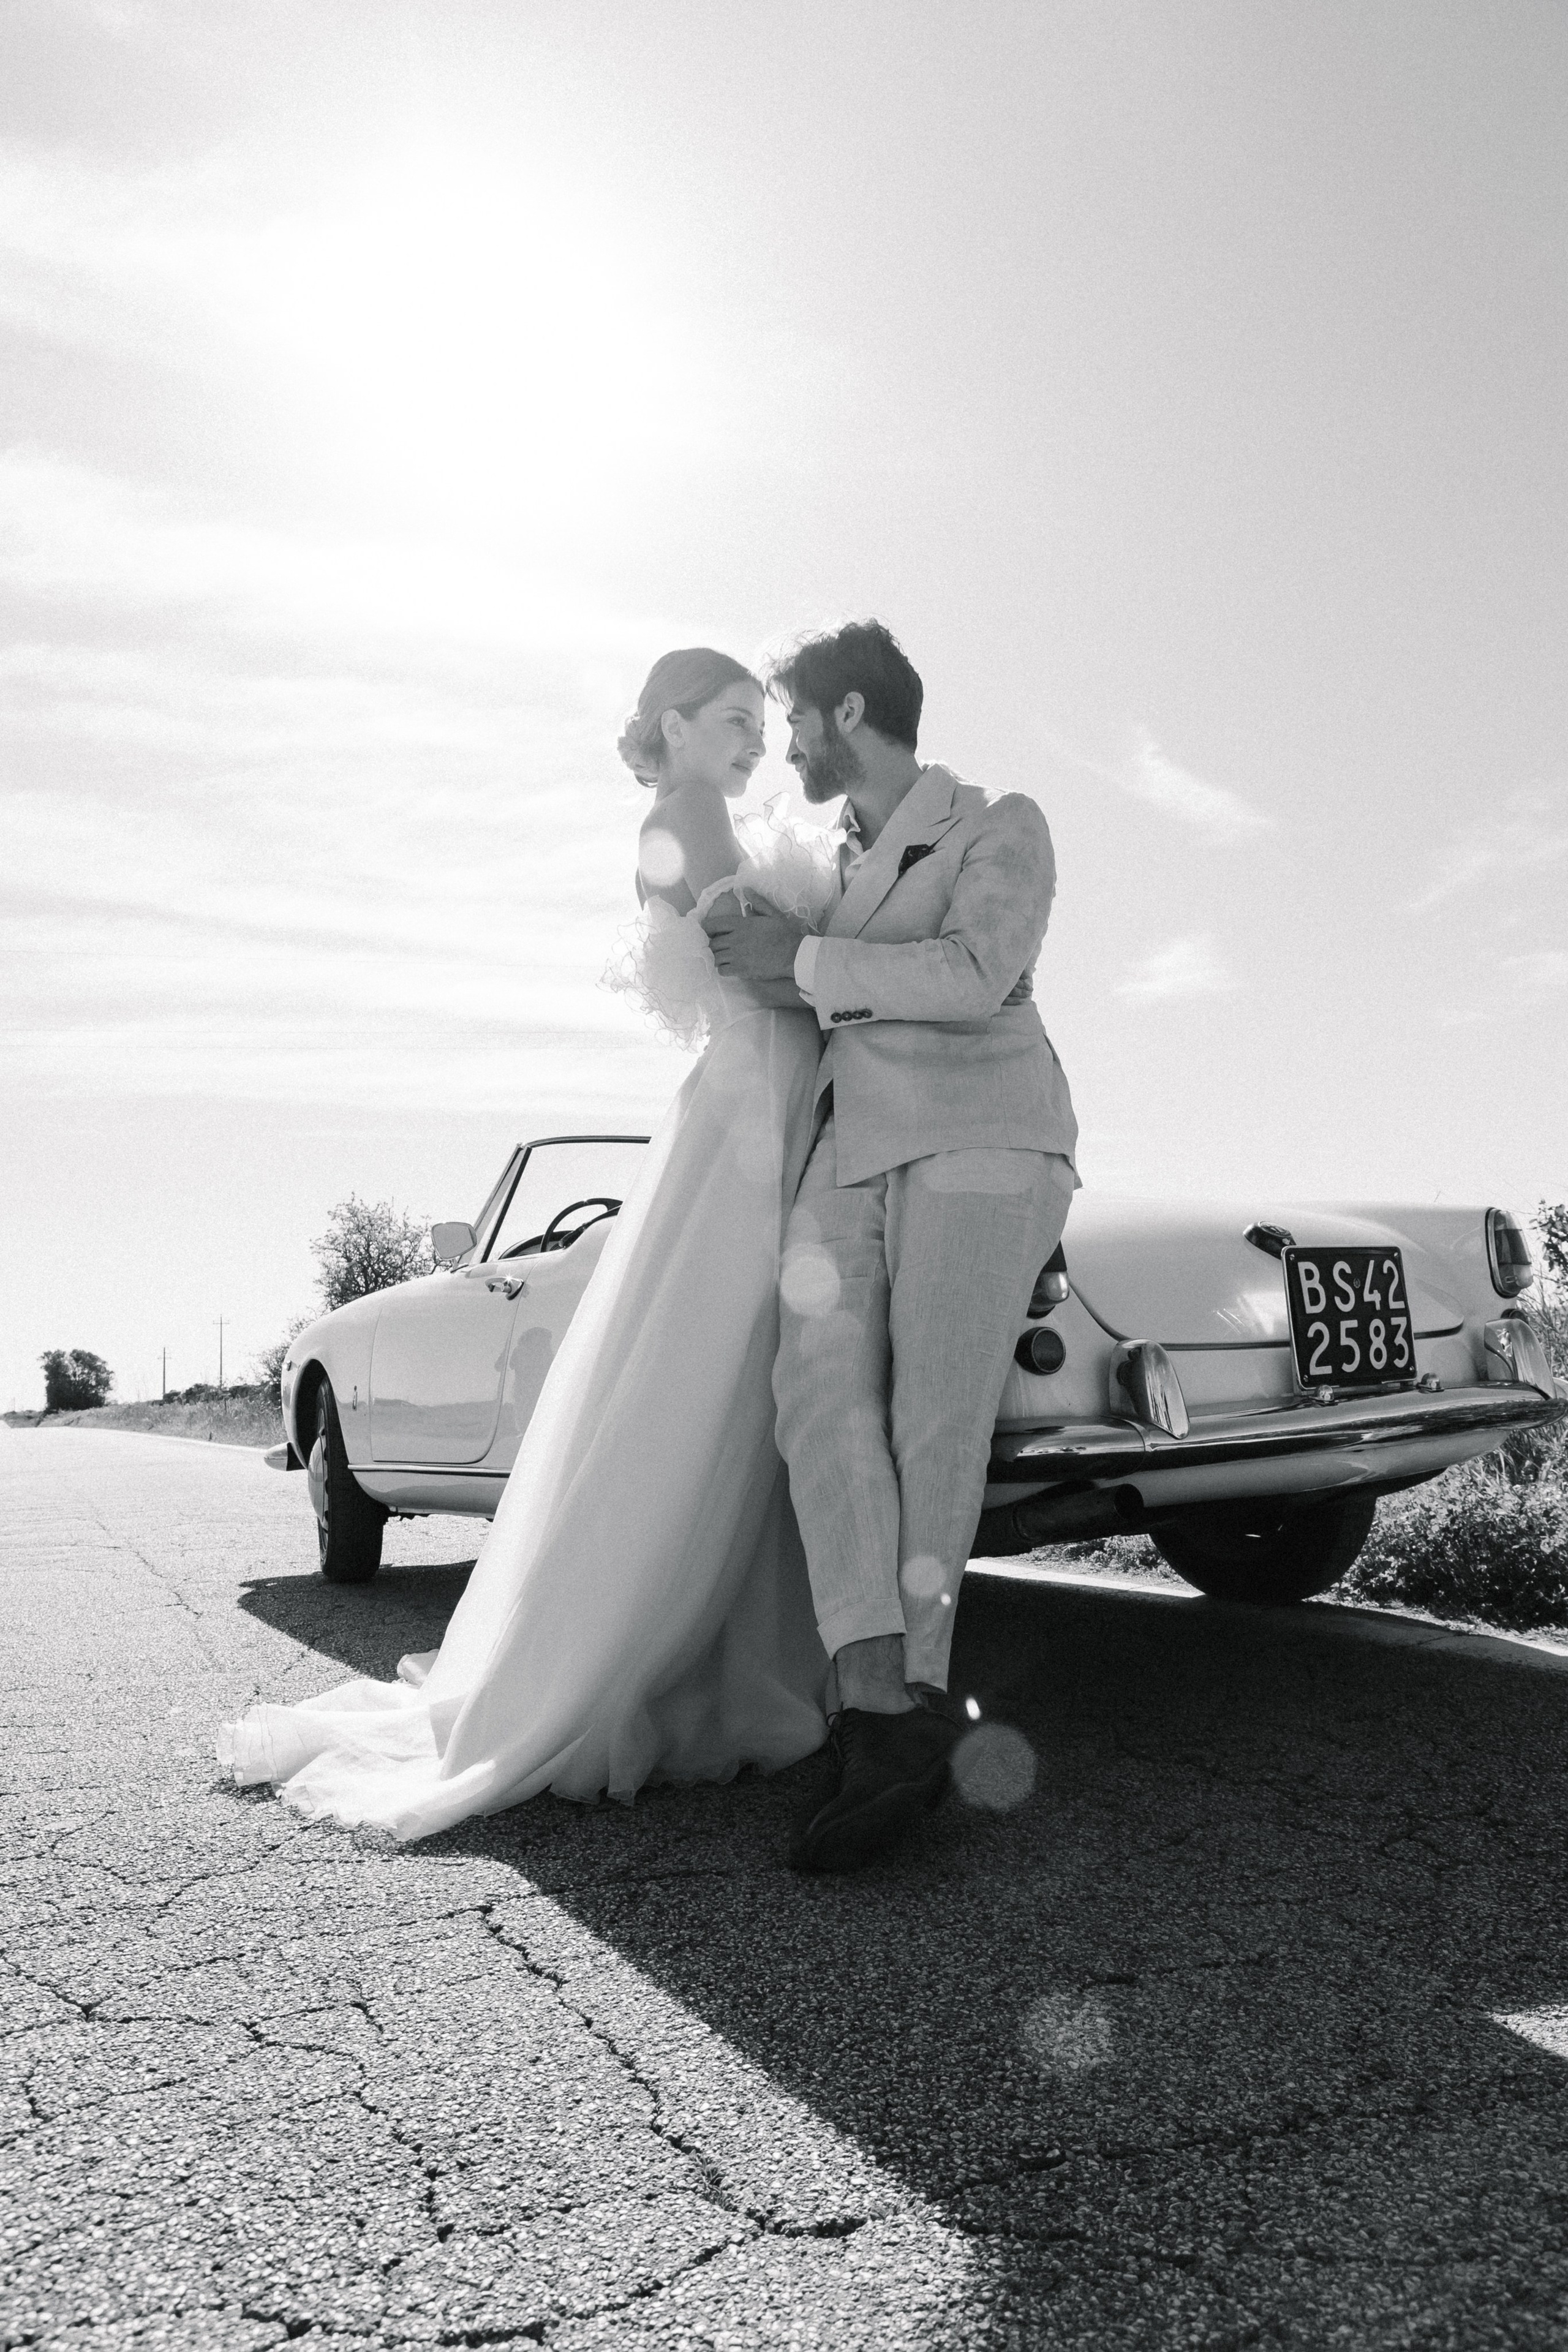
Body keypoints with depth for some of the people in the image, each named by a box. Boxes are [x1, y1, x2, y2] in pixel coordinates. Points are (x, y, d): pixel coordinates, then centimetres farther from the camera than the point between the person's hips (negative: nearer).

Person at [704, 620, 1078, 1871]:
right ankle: (886, 1709, -28)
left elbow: (974, 977, -14)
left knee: (937, 1424, -15)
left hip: (983, 1142, -5)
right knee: (821, 1382, -20)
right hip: (853, 1147, 5)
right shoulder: (840, 868, 28)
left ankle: (911, 1693, 0)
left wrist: (801, 960, -9)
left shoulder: (1002, 827, 5)